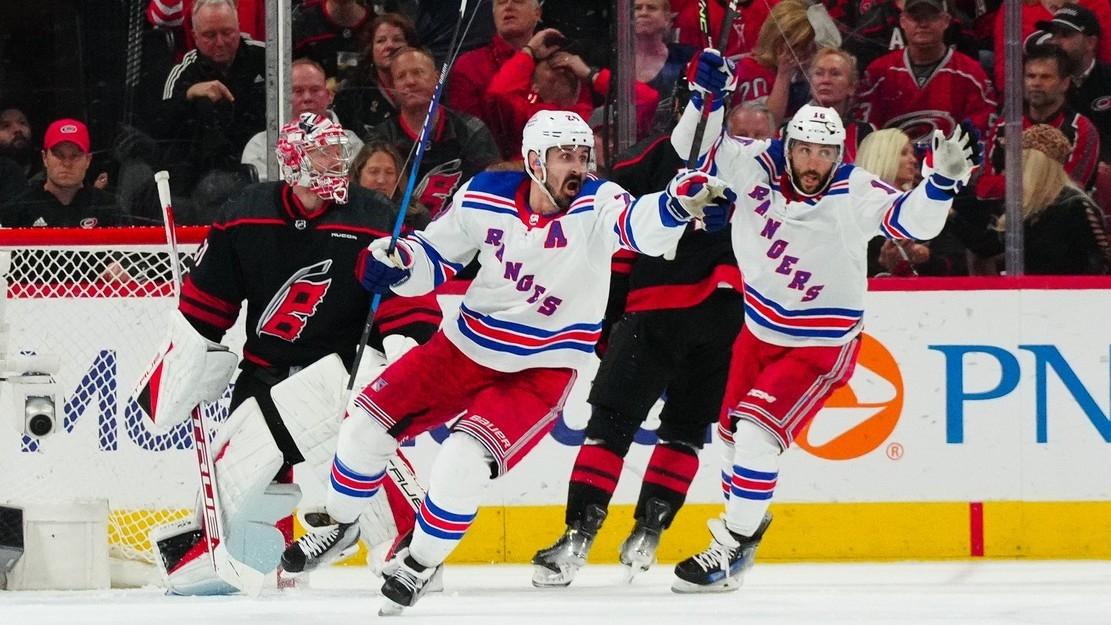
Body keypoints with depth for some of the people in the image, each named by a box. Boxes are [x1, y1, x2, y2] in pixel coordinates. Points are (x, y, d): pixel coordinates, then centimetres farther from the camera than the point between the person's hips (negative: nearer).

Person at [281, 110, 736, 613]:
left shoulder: (596, 206, -20)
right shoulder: (485, 198, -10)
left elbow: (643, 226, -42)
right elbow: (435, 255, 4)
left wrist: (683, 201, -63)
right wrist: (393, 263, -17)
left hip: (541, 372, -4)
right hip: (466, 348, 4)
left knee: (463, 462, -22)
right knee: (368, 426, 2)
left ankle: (422, 563, 4)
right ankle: (340, 527, 29)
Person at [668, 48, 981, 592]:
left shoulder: (855, 195, -23)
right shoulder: (758, 165, -13)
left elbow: (913, 220, -32)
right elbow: (696, 150, -5)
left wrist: (944, 179, -48)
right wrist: (708, 97, -22)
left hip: (822, 344, -6)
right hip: (761, 329, 6)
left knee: (758, 427, -21)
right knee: (733, 431, 18)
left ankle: (730, 550, -14)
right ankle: (745, 520, 45)